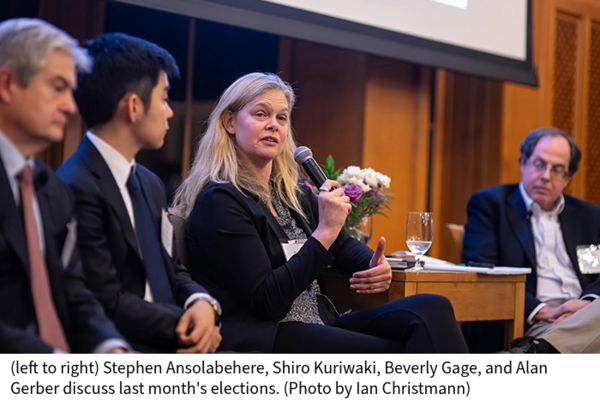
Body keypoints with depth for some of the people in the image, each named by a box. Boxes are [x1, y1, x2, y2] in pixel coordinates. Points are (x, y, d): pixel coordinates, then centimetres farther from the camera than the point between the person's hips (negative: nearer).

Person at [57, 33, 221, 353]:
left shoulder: (150, 184, 16)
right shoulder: (77, 189, -15)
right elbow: (108, 305, -17)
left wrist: (202, 303, -5)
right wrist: (185, 321, -8)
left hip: (172, 343, 9)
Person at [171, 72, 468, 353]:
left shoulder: (294, 193, 17)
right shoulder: (219, 200, -8)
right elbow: (265, 301, -14)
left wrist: (374, 266, -1)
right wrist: (324, 232, -17)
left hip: (321, 326, 8)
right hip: (258, 336, -7)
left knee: (432, 309, -16)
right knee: (396, 351, -26)